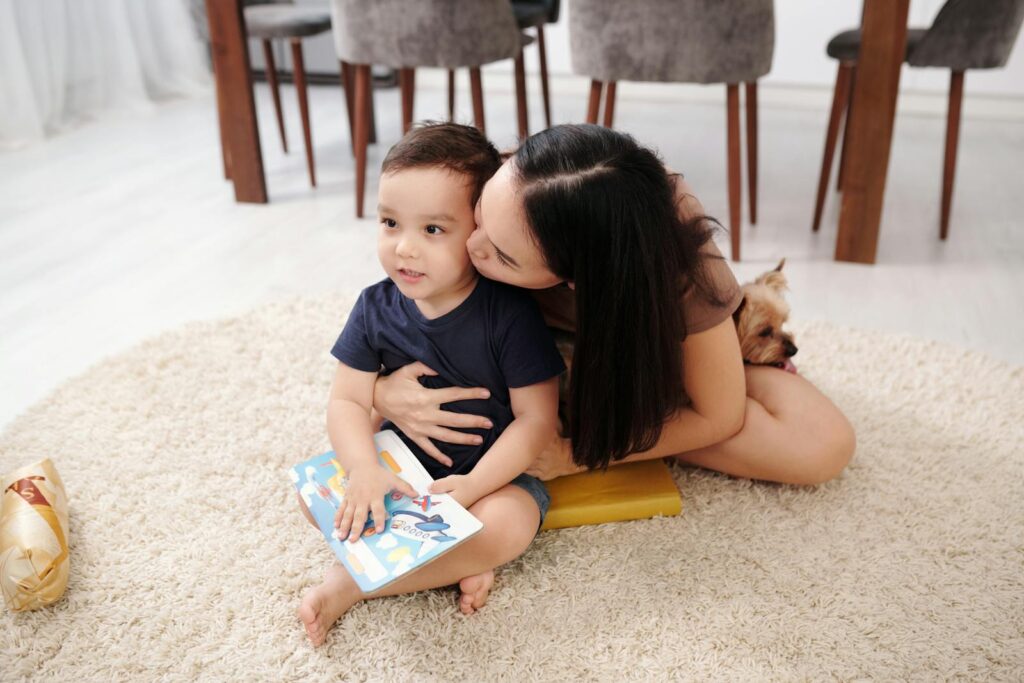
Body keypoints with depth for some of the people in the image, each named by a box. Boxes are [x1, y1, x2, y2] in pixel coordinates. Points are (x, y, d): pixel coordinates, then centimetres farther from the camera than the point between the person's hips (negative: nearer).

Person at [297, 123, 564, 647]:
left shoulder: (510, 313, -22)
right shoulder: (377, 307, -9)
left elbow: (537, 418, -19)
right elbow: (348, 401, -7)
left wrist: (473, 486, -30)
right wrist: (365, 470, -27)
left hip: (496, 469, -4)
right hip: (403, 461, 4)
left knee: (506, 526, -33)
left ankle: (352, 581, -17)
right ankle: (459, 563, -16)